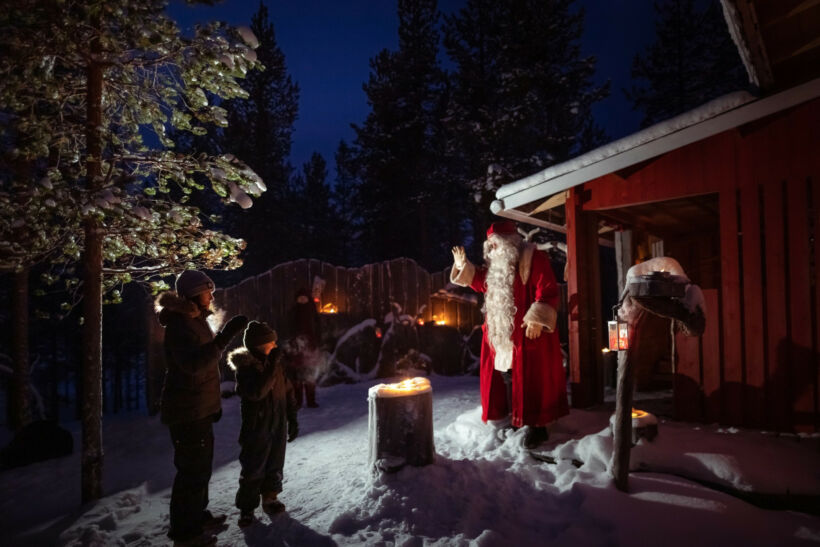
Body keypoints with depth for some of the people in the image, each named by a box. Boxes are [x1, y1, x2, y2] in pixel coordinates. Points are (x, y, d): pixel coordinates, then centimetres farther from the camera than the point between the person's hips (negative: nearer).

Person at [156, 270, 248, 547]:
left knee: (201, 464, 19)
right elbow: (194, 363, -35)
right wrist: (226, 335, -43)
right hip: (187, 411, -10)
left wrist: (213, 403, 23)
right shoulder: (180, 324, -20)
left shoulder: (195, 320, 13)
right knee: (192, 469, 0)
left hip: (200, 409, 10)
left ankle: (197, 515, 35)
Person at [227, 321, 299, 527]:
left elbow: (288, 392, 9)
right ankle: (246, 508, 22)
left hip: (278, 426, 5)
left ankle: (270, 497, 35)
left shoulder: (276, 363, 2)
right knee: (253, 470, 5)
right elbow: (256, 392, -31)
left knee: (275, 465, 16)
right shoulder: (245, 367, -15)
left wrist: (292, 419, 10)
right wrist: (272, 367, -31)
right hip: (256, 427, -5)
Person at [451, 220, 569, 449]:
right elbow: (482, 284, 27)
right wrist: (463, 267, 14)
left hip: (527, 333, -8)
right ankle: (514, 419, 30)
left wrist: (537, 318, -23)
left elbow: (547, 291, -16)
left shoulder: (534, 259, -10)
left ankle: (537, 425, 9)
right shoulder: (496, 266, 15)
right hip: (501, 333, 8)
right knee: (506, 377, 14)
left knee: (529, 380, -3)